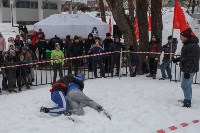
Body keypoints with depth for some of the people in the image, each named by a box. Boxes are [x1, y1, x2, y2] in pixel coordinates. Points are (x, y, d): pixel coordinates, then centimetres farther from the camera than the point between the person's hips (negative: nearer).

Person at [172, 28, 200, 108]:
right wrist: (177, 59, 16)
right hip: (187, 69, 11)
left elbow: (191, 60, -26)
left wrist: (187, 71, -26)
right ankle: (188, 99, 34)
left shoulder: (193, 46, -23)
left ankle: (187, 103, -3)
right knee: (187, 85, 21)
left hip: (189, 70, -11)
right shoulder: (188, 44, 11)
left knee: (185, 85, -9)